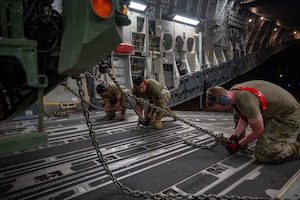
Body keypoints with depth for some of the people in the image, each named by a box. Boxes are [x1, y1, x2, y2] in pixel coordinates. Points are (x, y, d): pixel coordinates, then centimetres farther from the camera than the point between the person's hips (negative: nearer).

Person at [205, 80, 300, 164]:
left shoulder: (246, 101, -35)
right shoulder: (233, 91, -8)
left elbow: (257, 131, -20)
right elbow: (244, 118, 4)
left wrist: (238, 144, -8)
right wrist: (233, 138, 0)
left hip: (289, 116, -9)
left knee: (263, 154, -18)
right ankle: (240, 140, 15)